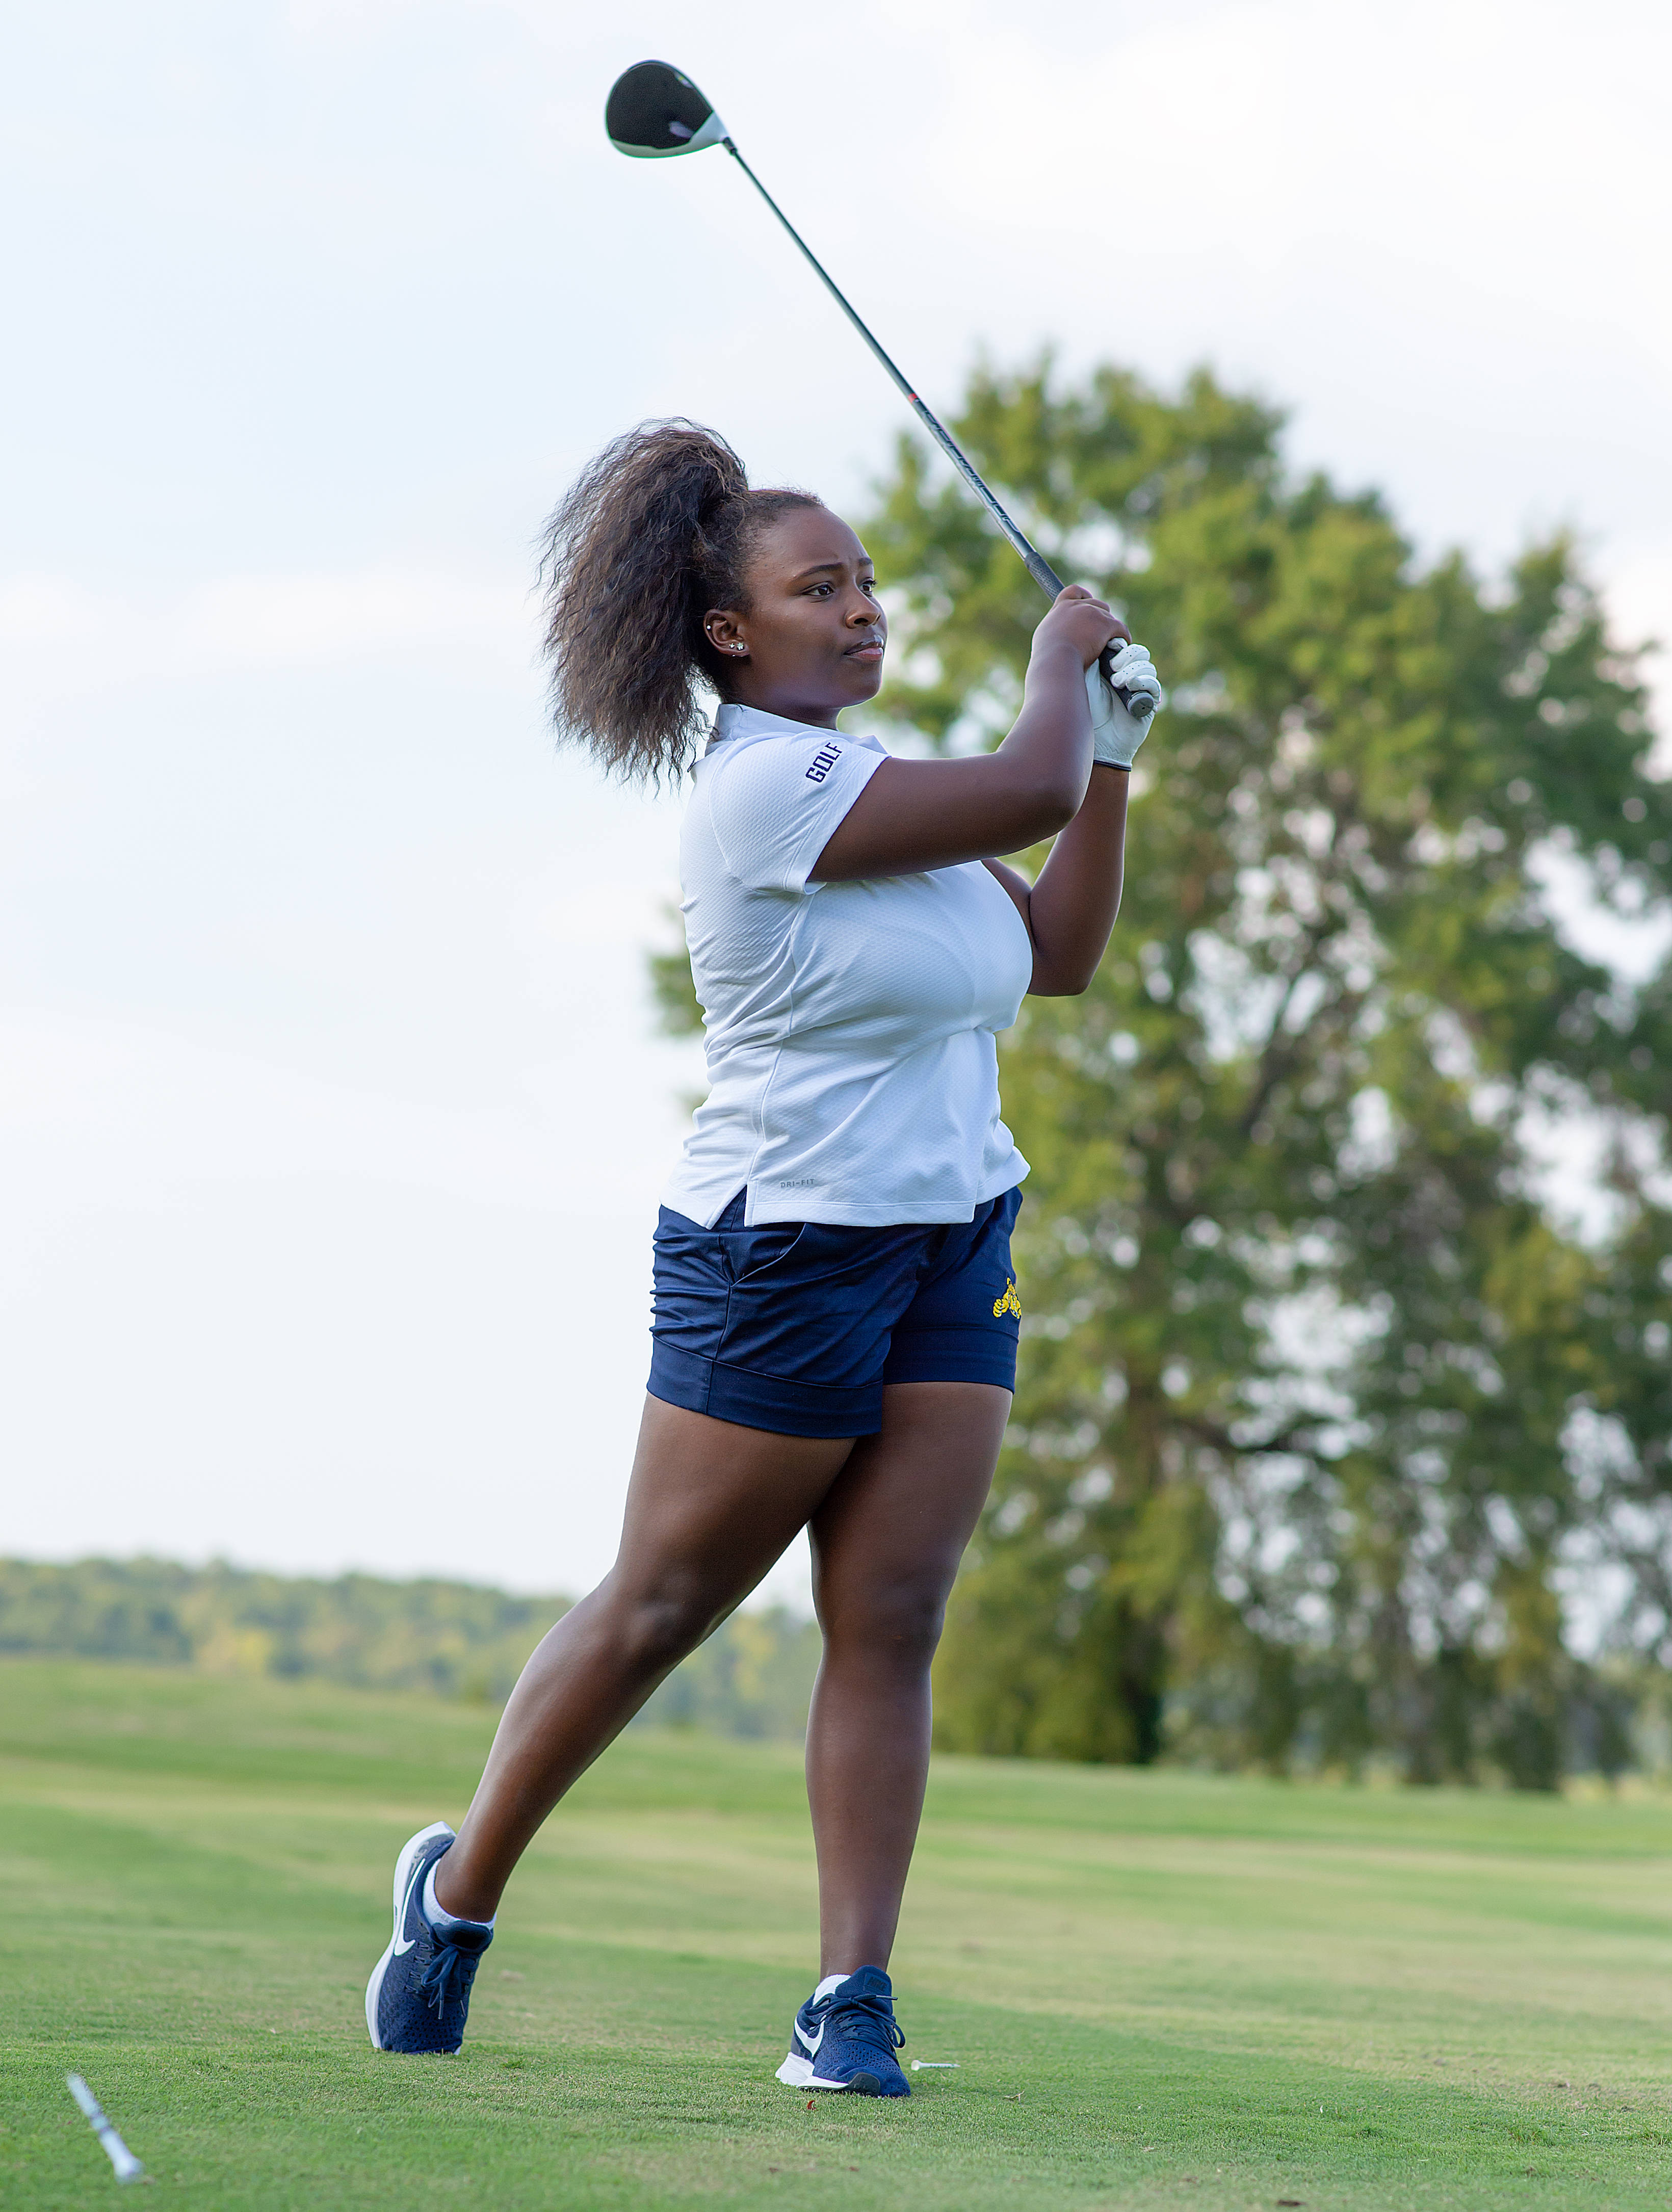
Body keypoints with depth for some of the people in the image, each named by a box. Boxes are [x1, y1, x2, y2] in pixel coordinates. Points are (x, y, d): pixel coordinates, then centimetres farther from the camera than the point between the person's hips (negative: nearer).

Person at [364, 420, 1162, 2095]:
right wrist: (1057, 657, 0)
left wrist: (1112, 757, 9)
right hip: (780, 1253, -8)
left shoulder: (870, 784, 13)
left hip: (950, 1249, 8)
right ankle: (459, 1890, 23)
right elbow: (1025, 793, -20)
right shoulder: (762, 783, -17)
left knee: (891, 1622, -2)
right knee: (657, 1611, 3)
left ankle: (850, 1998, -2)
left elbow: (1058, 953, 15)